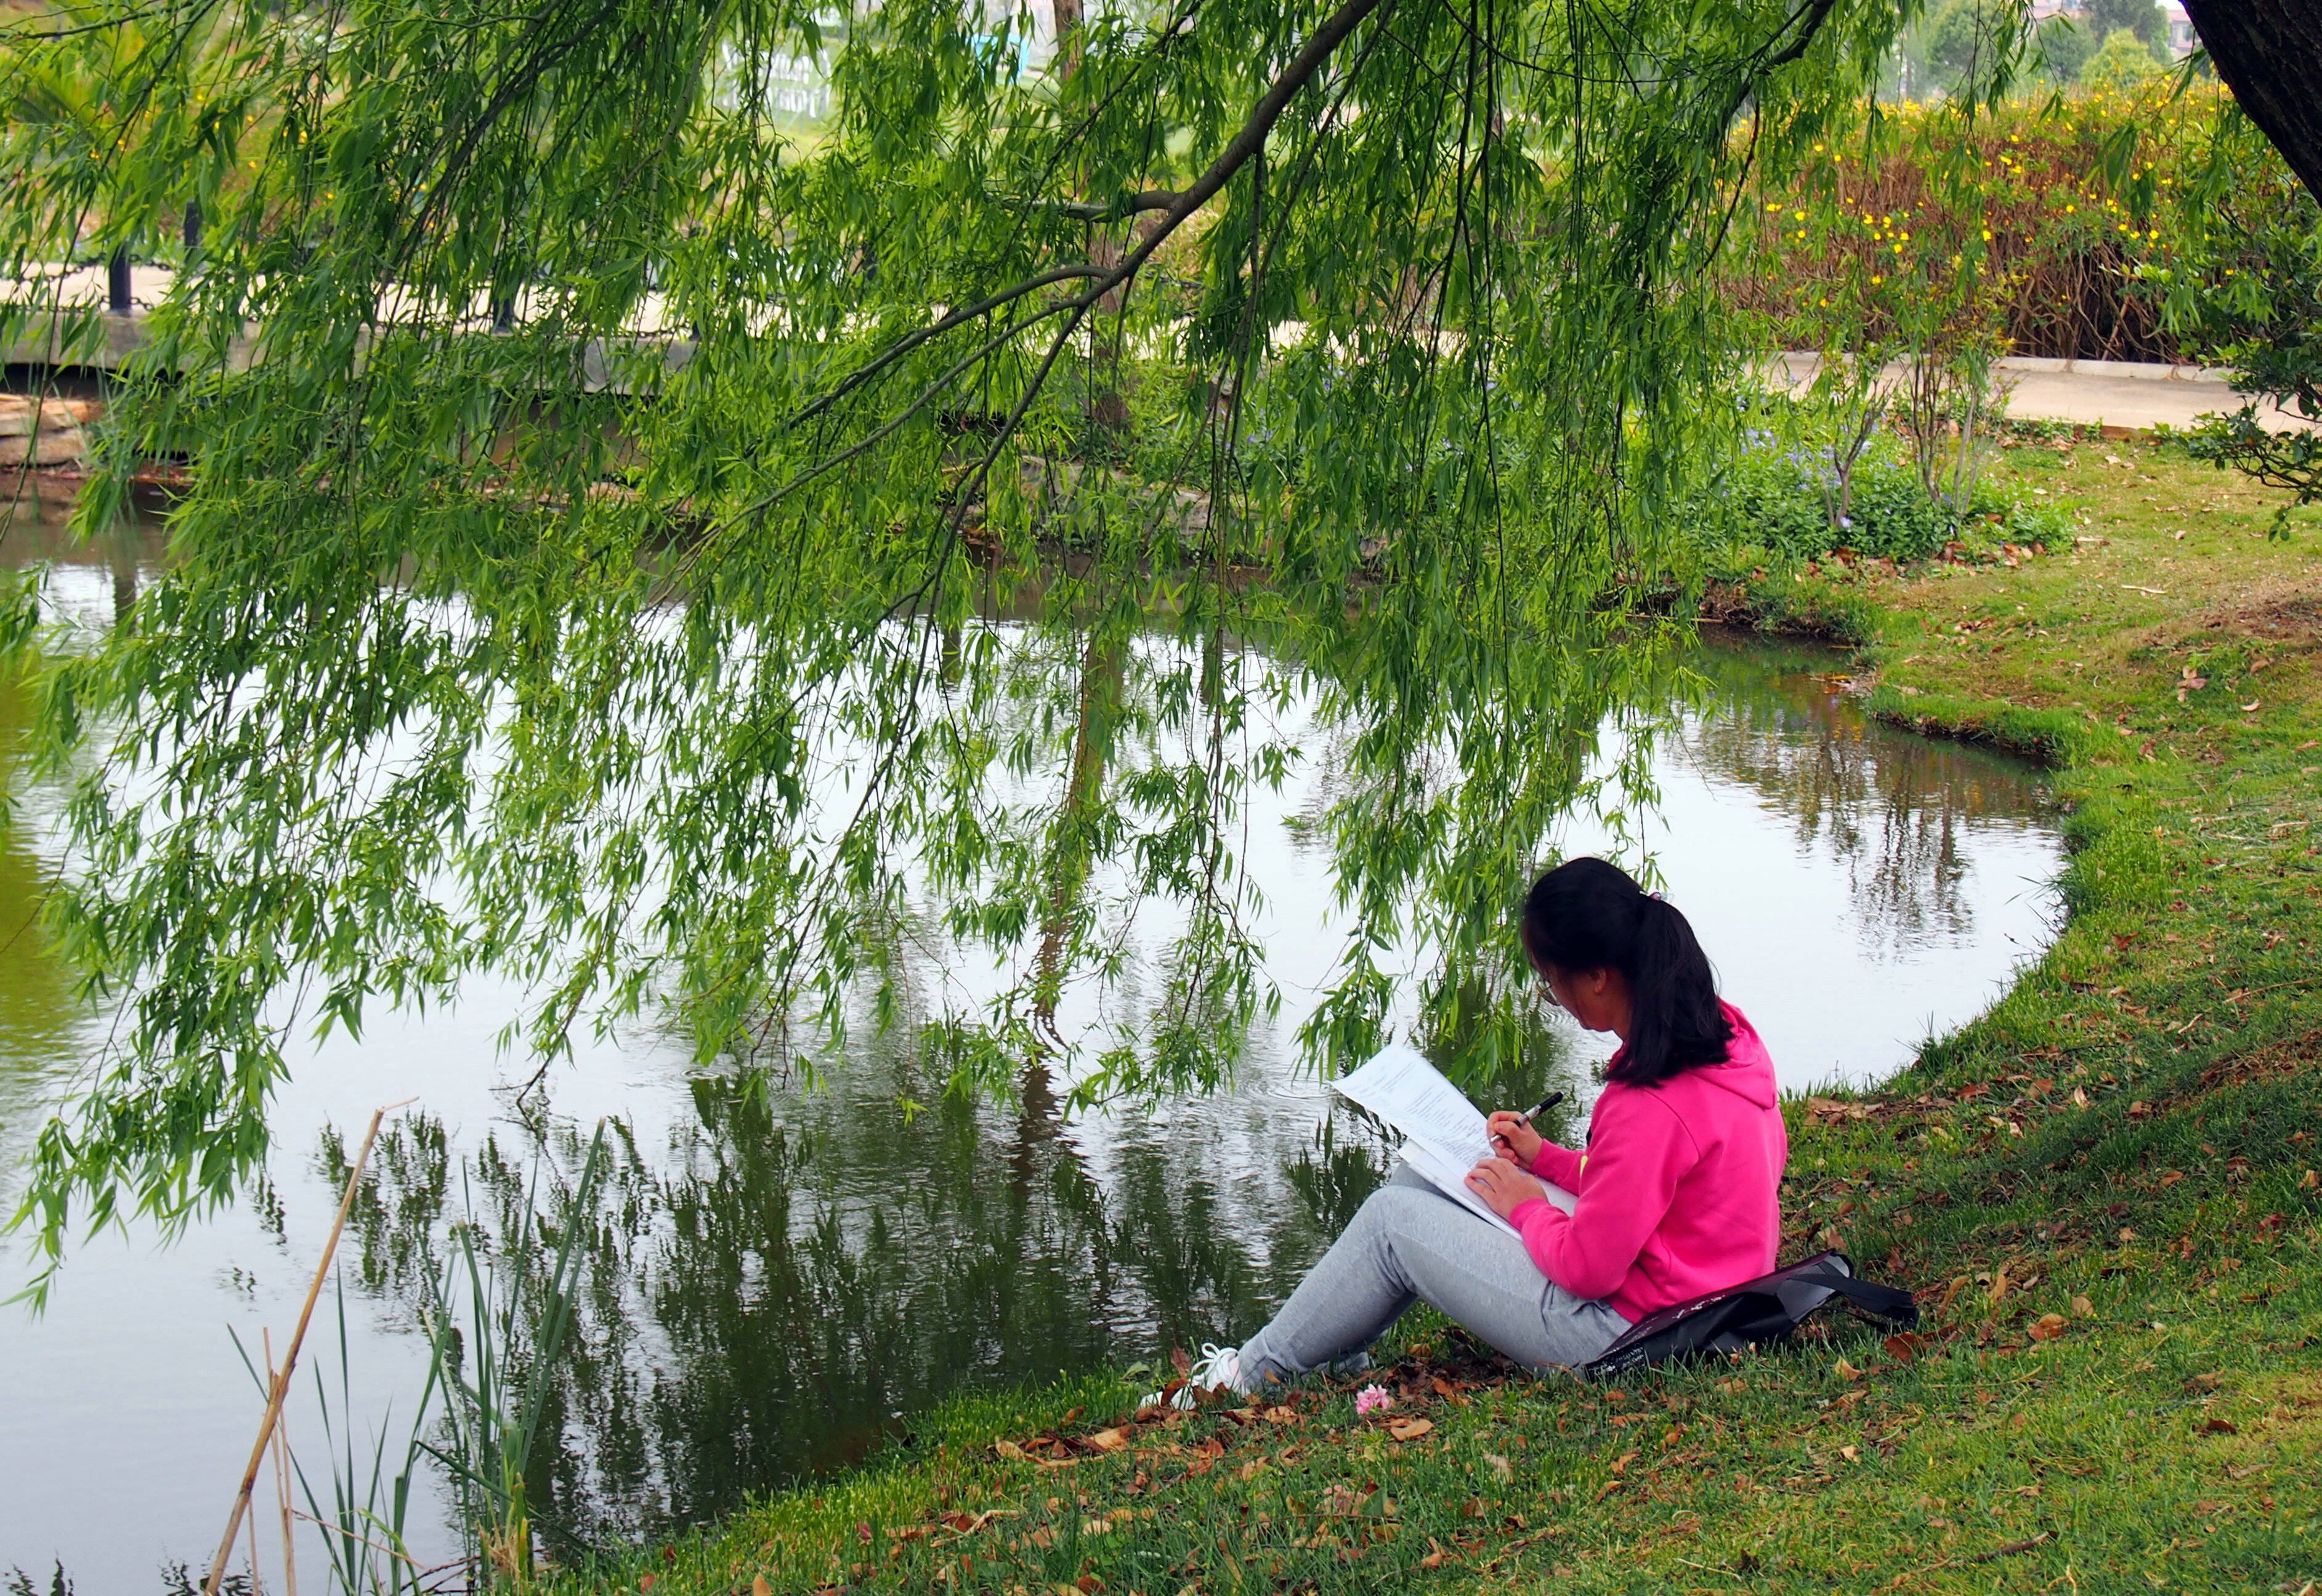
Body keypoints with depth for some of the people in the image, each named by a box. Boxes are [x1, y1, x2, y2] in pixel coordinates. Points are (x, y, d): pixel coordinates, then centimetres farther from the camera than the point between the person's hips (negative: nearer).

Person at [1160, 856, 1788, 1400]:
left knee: (1393, 1220, -2)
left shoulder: (1652, 1107, -30)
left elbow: (1588, 1267, -23)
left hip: (1624, 1335, -10)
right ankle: (1334, 1346, 25)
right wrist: (1546, 1160, 10)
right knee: (1424, 1174, 13)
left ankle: (1249, 1373, 15)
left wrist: (1526, 1206, -6)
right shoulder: (1723, 1032, 0)